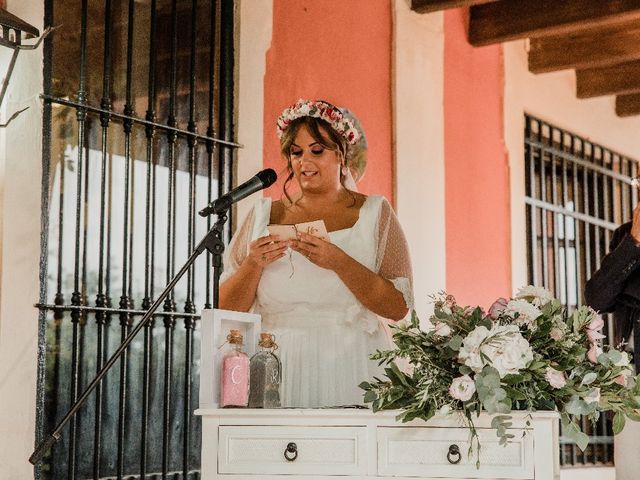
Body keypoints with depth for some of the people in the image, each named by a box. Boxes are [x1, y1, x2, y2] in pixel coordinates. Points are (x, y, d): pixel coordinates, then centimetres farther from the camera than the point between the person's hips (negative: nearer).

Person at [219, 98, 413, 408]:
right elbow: (227, 309, 9)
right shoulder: (264, 215, 12)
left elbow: (398, 307, -4)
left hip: (349, 371, -1)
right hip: (277, 373, 1)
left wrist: (338, 262, -14)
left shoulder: (373, 213, 7)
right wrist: (254, 263, -9)